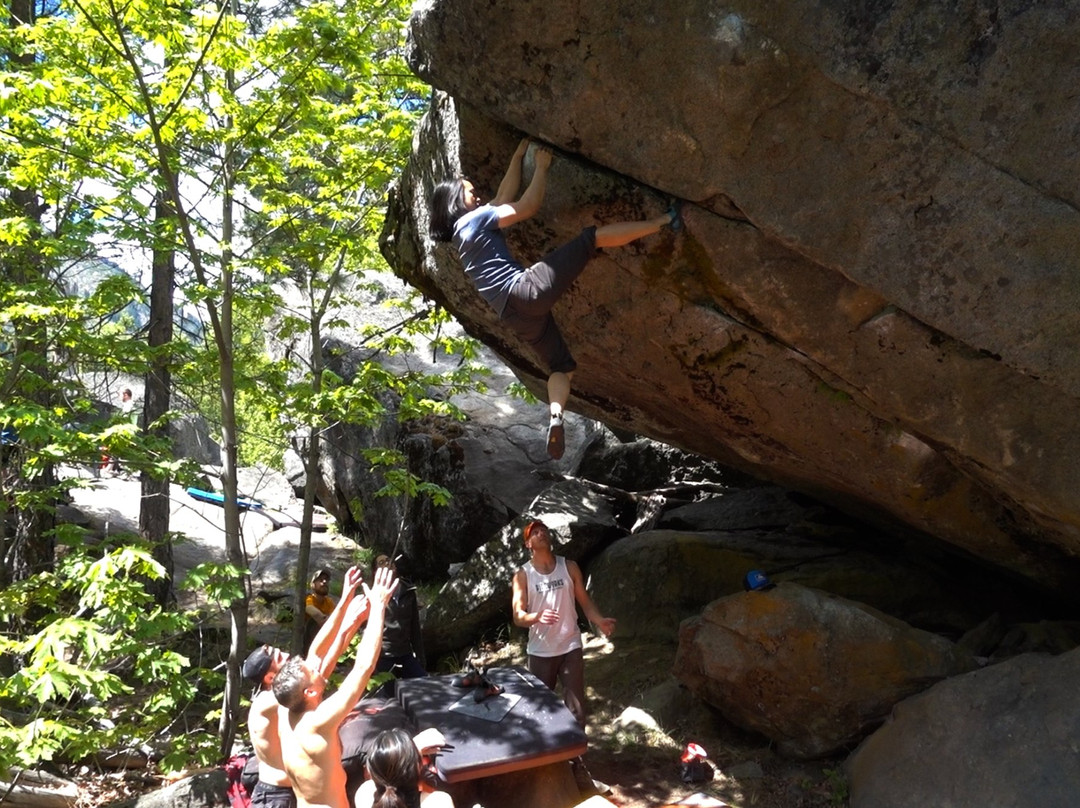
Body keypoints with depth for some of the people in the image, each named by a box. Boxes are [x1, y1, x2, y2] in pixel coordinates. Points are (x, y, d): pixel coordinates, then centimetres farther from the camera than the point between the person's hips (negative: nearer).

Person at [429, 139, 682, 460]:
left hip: (513, 313, 9)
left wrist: (519, 156, 30)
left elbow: (505, 197, 28)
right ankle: (662, 222, -8)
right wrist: (541, 167, 12)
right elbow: (528, 206, 2)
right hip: (526, 290, -9)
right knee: (592, 237, -6)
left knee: (562, 365, 16)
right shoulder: (475, 218, 2)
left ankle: (555, 416, -9)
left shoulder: (462, 232, 25)